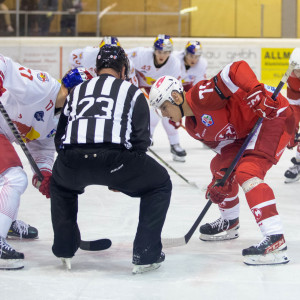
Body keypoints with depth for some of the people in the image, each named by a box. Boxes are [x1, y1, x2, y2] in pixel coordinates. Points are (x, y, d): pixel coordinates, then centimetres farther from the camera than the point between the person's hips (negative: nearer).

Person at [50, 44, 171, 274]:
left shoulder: (77, 91, 31)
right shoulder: (132, 92, 22)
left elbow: (60, 138, 30)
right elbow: (141, 140, 12)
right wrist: (123, 175, 25)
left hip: (71, 160, 4)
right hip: (113, 157, -4)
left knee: (60, 185, 40)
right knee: (159, 184, 21)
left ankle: (65, 250, 39)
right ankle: (146, 255, 16)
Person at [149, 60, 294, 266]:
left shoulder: (201, 95, -23)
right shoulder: (193, 127, 8)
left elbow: (238, 70, -29)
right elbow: (221, 142, 9)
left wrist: (258, 94, -38)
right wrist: (225, 170, -6)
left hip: (273, 115, -11)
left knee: (247, 172, -24)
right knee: (220, 166, 19)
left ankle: (275, 241, -32)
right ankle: (229, 223, 40)